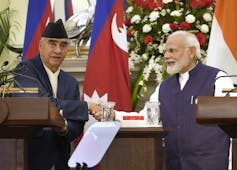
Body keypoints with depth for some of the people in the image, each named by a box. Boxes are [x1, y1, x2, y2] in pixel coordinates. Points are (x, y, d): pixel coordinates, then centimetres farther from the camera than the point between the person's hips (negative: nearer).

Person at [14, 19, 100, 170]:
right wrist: (87, 107, -14)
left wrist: (65, 129, -15)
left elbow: (77, 126, 9)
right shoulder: (24, 70, -5)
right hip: (30, 156, -4)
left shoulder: (72, 83, 14)